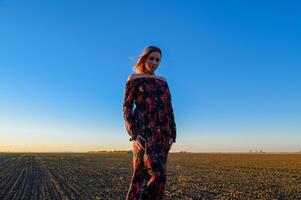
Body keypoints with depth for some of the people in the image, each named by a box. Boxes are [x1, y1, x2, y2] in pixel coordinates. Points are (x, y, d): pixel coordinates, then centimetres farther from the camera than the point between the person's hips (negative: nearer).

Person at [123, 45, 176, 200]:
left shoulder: (163, 81, 19)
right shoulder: (134, 78, 5)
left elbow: (169, 109, 15)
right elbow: (127, 107, -3)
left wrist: (172, 135, 6)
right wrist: (134, 134, -15)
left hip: (162, 132, 6)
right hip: (144, 130, -6)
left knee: (153, 175, 6)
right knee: (156, 173, -16)